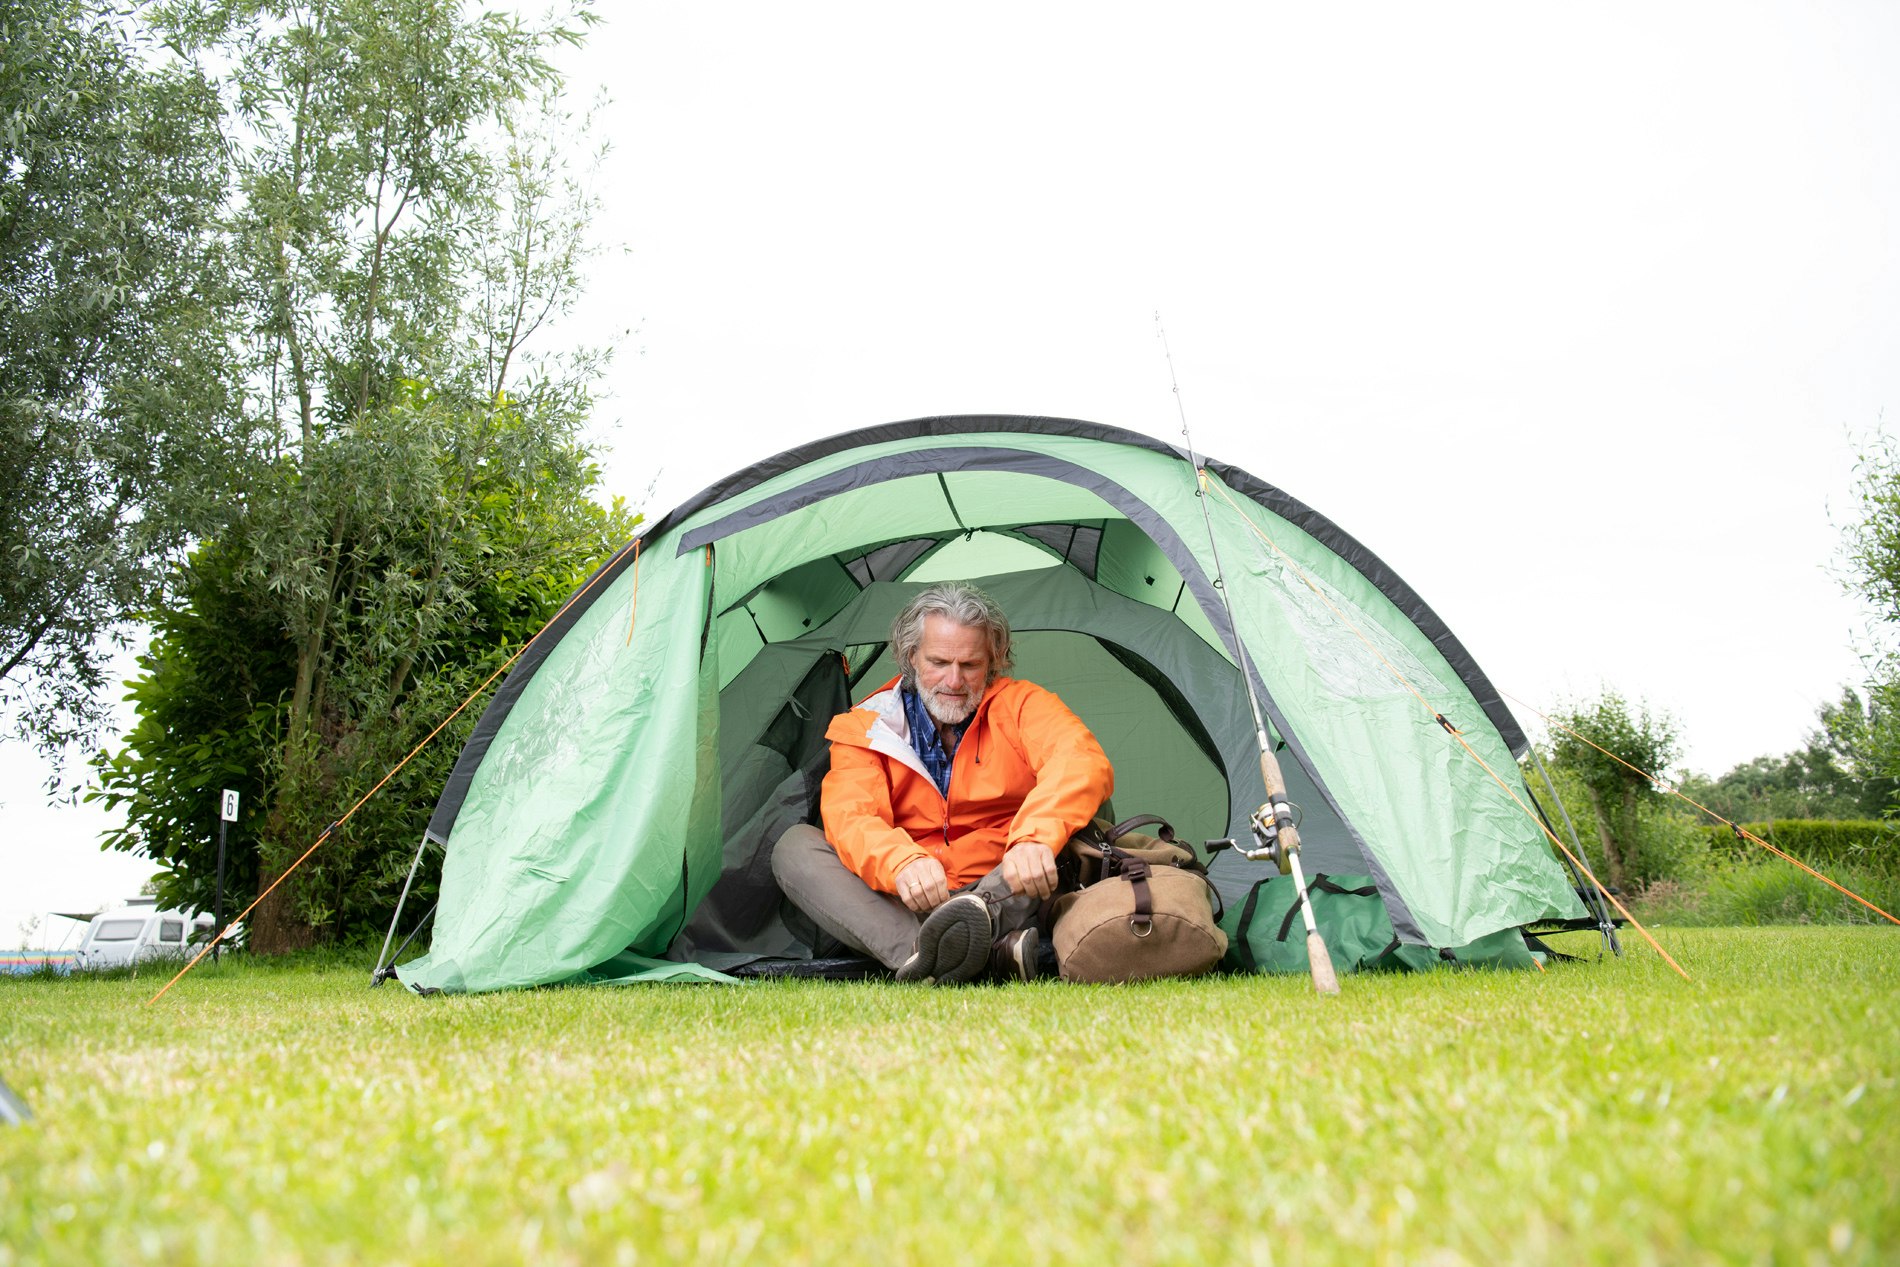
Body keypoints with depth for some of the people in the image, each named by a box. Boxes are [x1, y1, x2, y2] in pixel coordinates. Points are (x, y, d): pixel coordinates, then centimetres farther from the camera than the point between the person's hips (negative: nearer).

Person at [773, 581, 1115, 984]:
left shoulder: (1020, 705, 0)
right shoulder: (866, 728, 2)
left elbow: (1083, 762, -21)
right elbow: (849, 816, -16)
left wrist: (1035, 838, -43)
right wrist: (901, 863, -41)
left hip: (1010, 895, -1)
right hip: (906, 908, 1)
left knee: (1083, 817, -24)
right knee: (794, 846, -20)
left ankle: (985, 915, -50)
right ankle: (914, 949, -47)